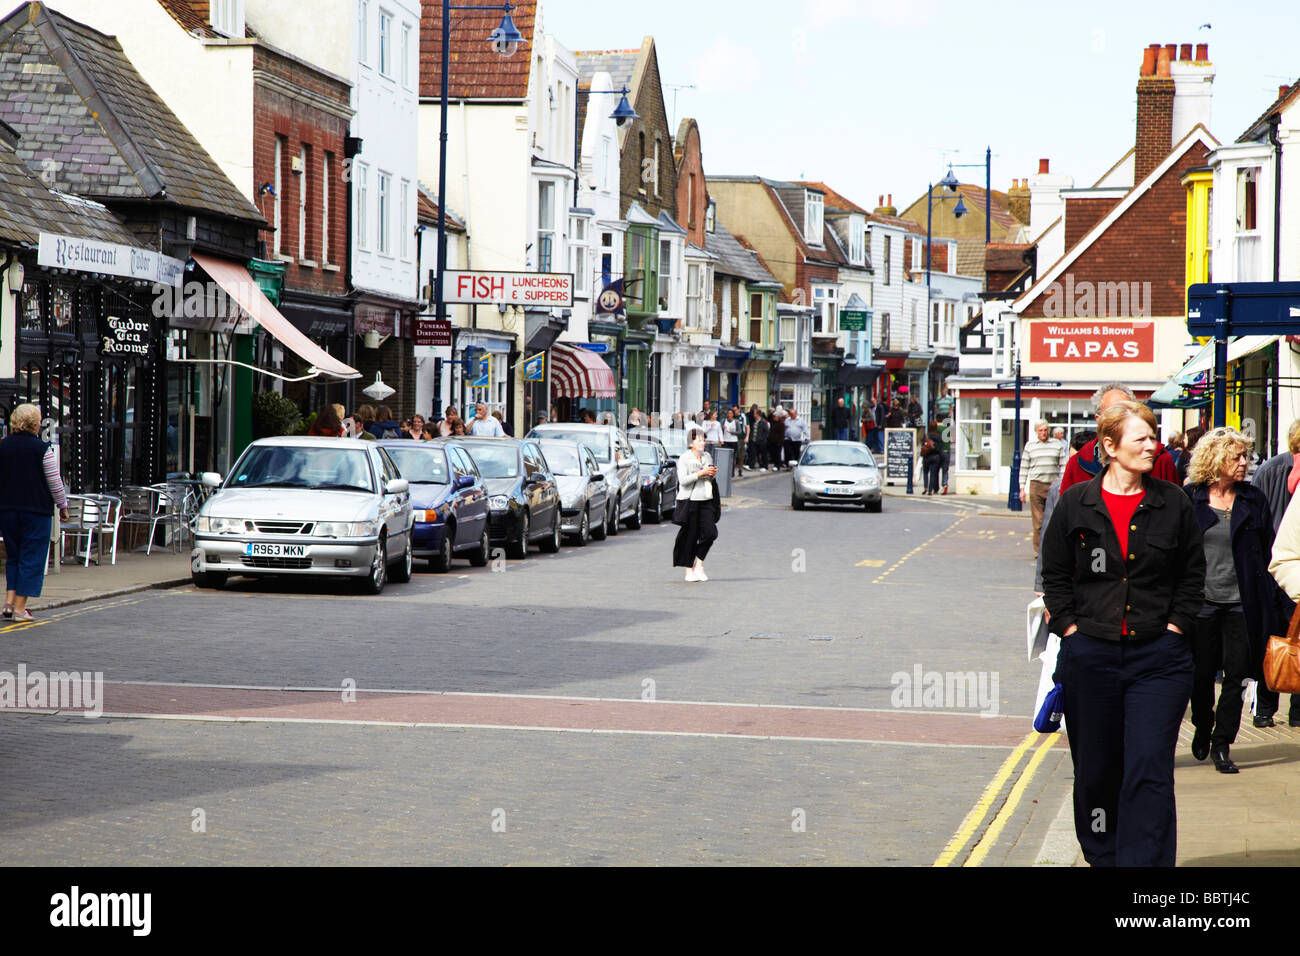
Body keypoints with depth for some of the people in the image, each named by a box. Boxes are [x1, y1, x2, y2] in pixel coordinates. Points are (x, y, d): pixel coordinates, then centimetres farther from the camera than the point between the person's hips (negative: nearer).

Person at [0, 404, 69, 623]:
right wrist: (63, 506, 6)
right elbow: (55, 482, -6)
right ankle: (20, 608, -1)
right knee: (31, 558, 2)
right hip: (36, 510, -4)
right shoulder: (42, 449, -10)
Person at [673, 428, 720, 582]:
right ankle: (689, 570, 9)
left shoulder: (707, 456, 13)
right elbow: (683, 480, -16)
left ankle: (698, 564, 11)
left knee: (710, 532, -6)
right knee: (690, 536, -1)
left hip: (706, 500, 5)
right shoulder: (684, 458, -5)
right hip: (690, 500, -5)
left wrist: (713, 474, 1)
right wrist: (701, 473, -19)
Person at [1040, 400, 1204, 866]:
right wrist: (1070, 628, 0)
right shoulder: (1075, 504, 2)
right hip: (1090, 657, 1)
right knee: (1094, 772, 11)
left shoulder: (1173, 503, 2)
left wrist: (1175, 627, 1)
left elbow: (1193, 574, 10)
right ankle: (1103, 857, 29)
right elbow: (1055, 575, 8)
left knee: (1149, 772, -10)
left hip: (1158, 658, -1)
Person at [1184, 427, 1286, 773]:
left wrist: (1271, 602, 3)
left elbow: (1268, 551, 8)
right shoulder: (1190, 498, -1)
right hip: (1201, 600, -1)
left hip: (1240, 602, 1)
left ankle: (1221, 744, 4)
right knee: (1201, 673, 8)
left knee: (1237, 673, -5)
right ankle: (1203, 729, 33)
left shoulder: (1253, 499, 5)